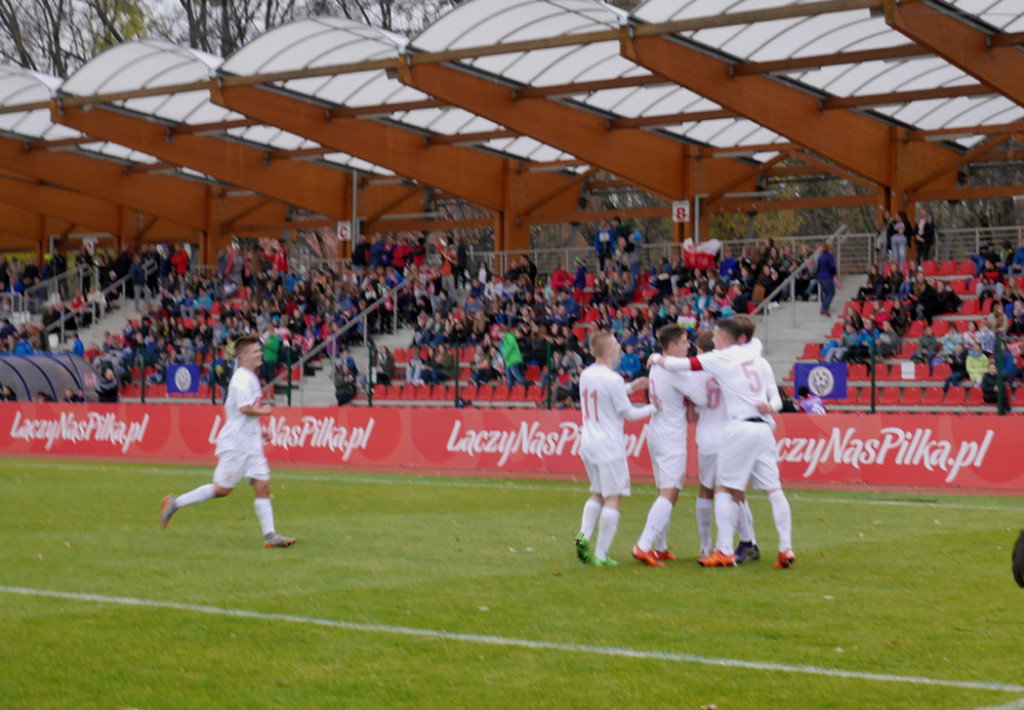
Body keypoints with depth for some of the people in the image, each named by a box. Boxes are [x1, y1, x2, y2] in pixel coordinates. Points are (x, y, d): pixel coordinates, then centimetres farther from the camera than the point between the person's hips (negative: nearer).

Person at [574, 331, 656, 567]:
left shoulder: (586, 375, 7)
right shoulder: (612, 379, -16)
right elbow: (629, 414, -8)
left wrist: (630, 387, 19)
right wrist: (653, 408, 5)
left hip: (587, 442, 8)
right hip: (609, 446, -8)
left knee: (597, 493, 20)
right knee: (613, 497, -2)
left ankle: (583, 535, 0)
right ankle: (601, 554, -5)